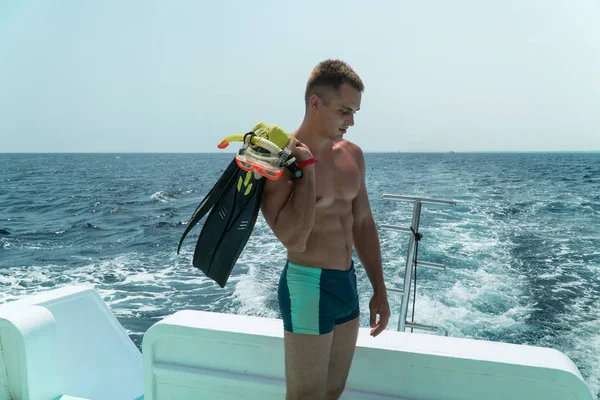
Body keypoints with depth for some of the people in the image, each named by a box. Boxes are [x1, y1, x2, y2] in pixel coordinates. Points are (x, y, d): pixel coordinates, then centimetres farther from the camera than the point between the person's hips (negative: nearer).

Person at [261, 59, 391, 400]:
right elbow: (294, 239, -27)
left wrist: (379, 291, 14)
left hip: (348, 283, 7)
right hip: (308, 288, -7)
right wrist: (308, 166, -23)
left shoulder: (353, 155, 5)